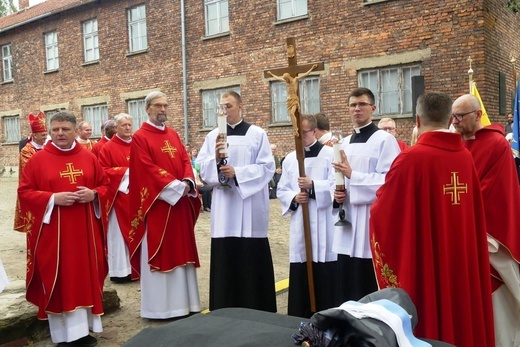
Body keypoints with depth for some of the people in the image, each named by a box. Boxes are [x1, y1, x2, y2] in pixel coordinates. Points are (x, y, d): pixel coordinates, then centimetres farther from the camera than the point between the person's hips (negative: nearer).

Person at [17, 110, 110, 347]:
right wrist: (53, 198, -16)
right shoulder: (37, 160, -1)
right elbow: (24, 192, -2)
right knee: (58, 279, 0)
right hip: (53, 232, -2)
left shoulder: (89, 158, 7)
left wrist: (94, 194, -11)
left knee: (86, 276, 7)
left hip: (85, 230, 3)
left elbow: (105, 185, 11)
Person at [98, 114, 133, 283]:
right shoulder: (107, 148, -3)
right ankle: (120, 270, 8)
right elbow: (103, 172, -9)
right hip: (118, 197, -5)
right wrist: (126, 171, -17)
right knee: (119, 232, 1)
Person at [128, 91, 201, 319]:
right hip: (156, 204, -6)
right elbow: (148, 169, -15)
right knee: (157, 252, 0)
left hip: (180, 203, 7)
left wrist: (187, 182, -11)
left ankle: (183, 301, 20)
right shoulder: (139, 137, -5)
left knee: (180, 252, 10)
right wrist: (174, 185, -20)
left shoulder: (173, 135, 15)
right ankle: (158, 306, 9)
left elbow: (185, 160, 9)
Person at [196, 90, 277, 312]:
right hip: (223, 208, 2)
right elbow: (202, 169, 5)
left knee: (253, 259, 2)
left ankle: (257, 308, 15)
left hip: (250, 208, -2)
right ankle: (225, 310, 16)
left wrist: (237, 172, -15)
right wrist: (215, 158, -15)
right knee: (224, 259, 4)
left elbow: (267, 168, -5)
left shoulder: (257, 134, 2)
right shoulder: (213, 136, 10)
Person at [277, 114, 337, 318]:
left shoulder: (329, 154, -1)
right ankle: (300, 321, 18)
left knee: (324, 276, 0)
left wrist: (313, 185, -24)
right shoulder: (290, 159, 12)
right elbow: (281, 190, 13)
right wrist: (294, 198, -7)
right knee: (300, 277, 7)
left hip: (323, 225, -4)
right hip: (300, 225, 4)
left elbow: (336, 185, -11)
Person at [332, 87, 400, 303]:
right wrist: (337, 193, 0)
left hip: (372, 224, -7)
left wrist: (352, 175, -18)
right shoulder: (345, 143, 15)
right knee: (347, 286, 13)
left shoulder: (384, 140, -6)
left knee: (372, 290, -1)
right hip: (347, 223, 7)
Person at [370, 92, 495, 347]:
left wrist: (380, 201, 11)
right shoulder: (466, 157, 0)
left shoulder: (411, 158, -17)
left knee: (428, 323, 8)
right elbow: (476, 212, 11)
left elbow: (382, 214, -10)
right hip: (463, 261, 6)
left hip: (423, 265, -5)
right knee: (462, 317, 19)